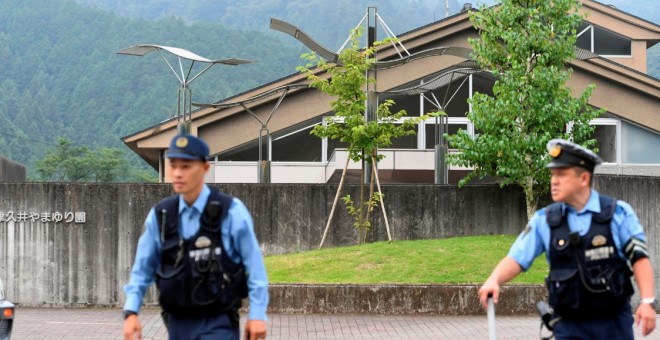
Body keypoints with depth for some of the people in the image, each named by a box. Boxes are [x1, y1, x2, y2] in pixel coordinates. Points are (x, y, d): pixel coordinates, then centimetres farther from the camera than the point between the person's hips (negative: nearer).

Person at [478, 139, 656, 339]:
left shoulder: (618, 213, -3)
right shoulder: (544, 221, 1)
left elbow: (639, 257, -4)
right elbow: (516, 258, -3)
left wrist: (647, 301, -14)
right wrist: (493, 281, -23)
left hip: (614, 322, -1)